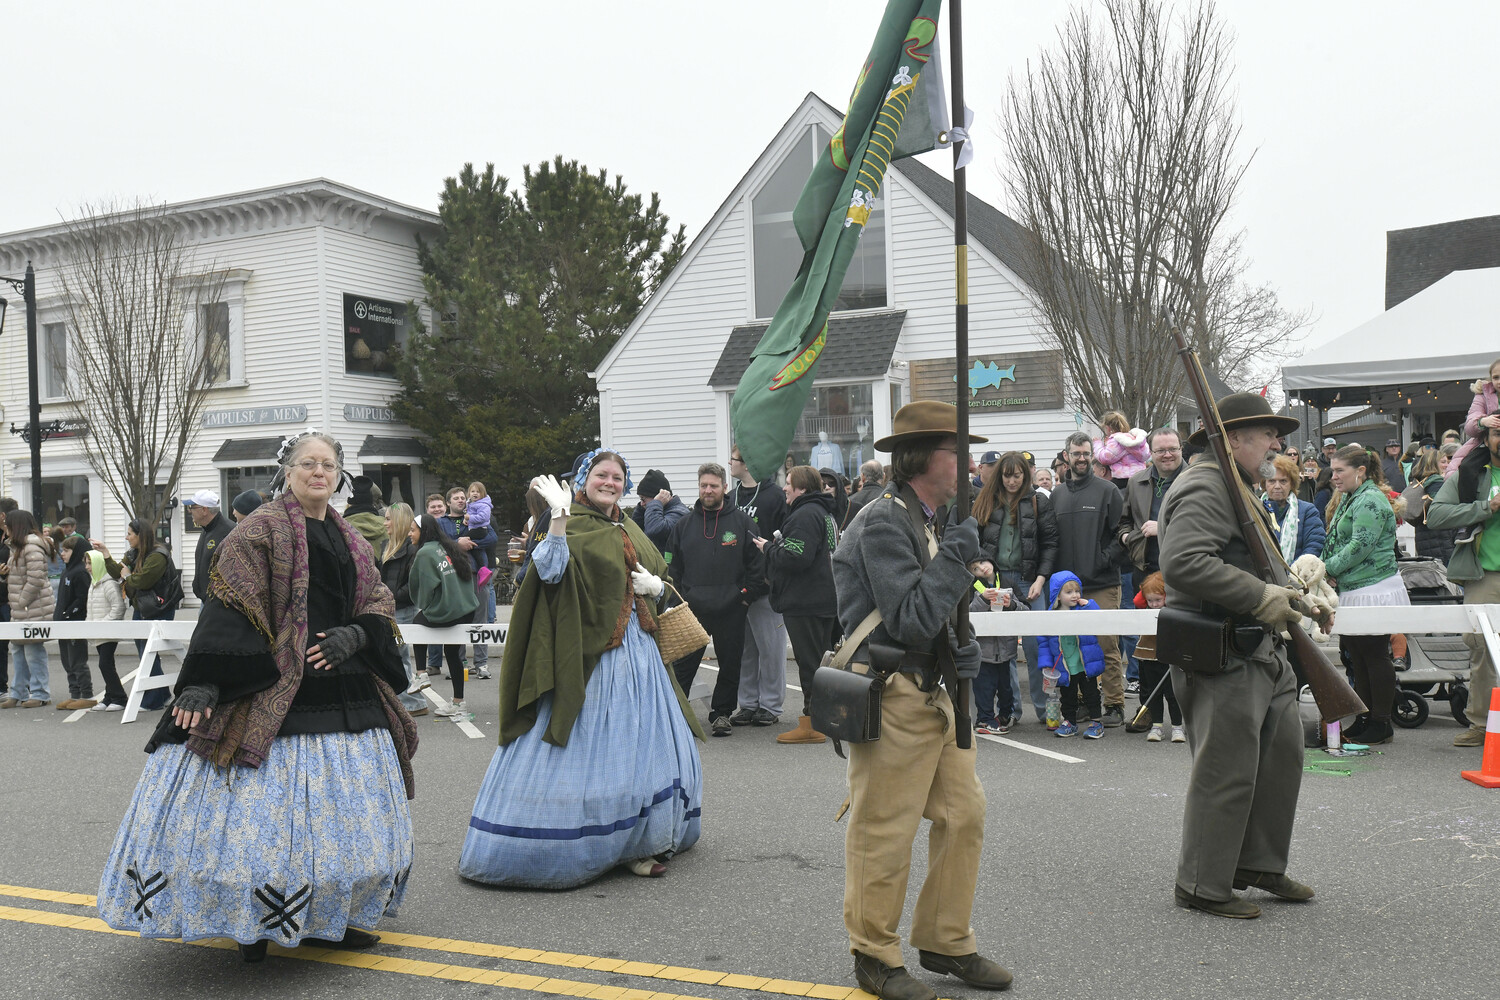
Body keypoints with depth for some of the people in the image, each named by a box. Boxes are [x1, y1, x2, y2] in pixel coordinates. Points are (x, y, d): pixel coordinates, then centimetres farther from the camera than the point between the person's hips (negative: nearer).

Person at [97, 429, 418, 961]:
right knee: (269, 799, -6)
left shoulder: (352, 542, 16)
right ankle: (254, 922, 10)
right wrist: (205, 682, -19)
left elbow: (379, 604, 16)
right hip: (276, 692, -6)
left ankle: (324, 918, 21)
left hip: (344, 692, 6)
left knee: (338, 808, 10)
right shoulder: (260, 530, -2)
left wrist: (355, 634, -6)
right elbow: (227, 609, -10)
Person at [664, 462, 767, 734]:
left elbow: (757, 562, 2)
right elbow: (672, 566, 12)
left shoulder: (742, 522, 2)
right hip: (693, 609, 1)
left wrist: (747, 595, -4)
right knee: (683, 663, -1)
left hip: (731, 609, -1)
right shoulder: (684, 525, 9)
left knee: (730, 663, 7)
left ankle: (722, 712, 21)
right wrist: (679, 598, 2)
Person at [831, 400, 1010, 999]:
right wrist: (957, 553, -19)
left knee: (964, 814, 12)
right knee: (884, 831, 0)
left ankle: (946, 941, 27)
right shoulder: (884, 522, -16)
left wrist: (962, 652, 5)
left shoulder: (934, 519, 15)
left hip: (937, 691, 10)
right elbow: (911, 621, -23)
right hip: (893, 696, -10)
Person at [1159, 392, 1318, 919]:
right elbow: (1183, 563, -29)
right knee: (1226, 773, -5)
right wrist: (1261, 596, -26)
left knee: (1283, 754, 16)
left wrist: (1290, 590, 14)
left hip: (1261, 652, 11)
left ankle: (1259, 864, 30)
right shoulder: (1202, 489, -15)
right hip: (1223, 659, -11)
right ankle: (1201, 886, 8)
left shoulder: (1237, 488, 21)